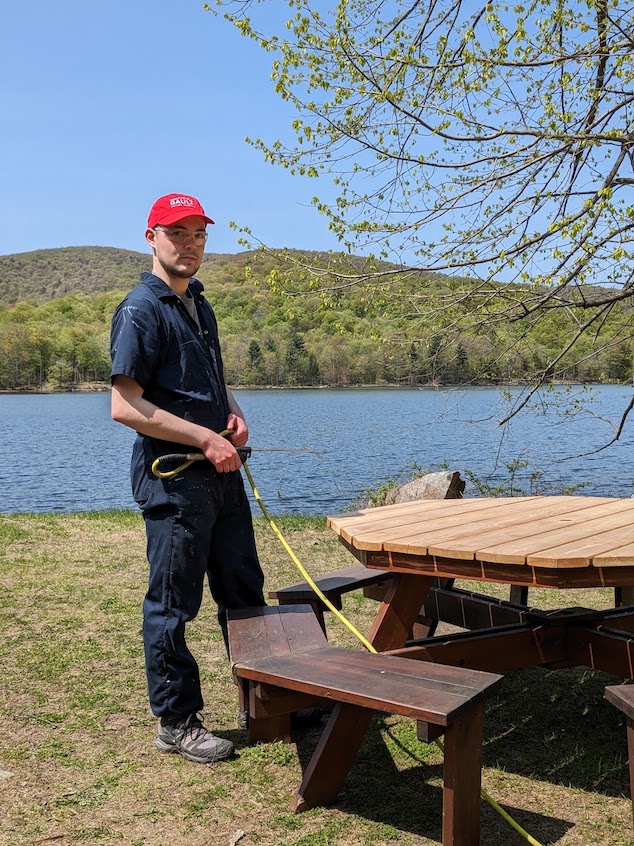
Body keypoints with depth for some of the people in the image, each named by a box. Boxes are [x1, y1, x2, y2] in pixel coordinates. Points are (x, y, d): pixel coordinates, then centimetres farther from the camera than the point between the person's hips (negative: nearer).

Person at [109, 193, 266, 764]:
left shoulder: (199, 305, 15)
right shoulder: (141, 310, -11)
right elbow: (125, 406, -19)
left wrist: (235, 413, 6)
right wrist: (207, 439, -18)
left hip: (221, 472, 9)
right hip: (173, 478, -9)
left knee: (244, 590, 17)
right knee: (173, 604, 3)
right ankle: (176, 723, 19)